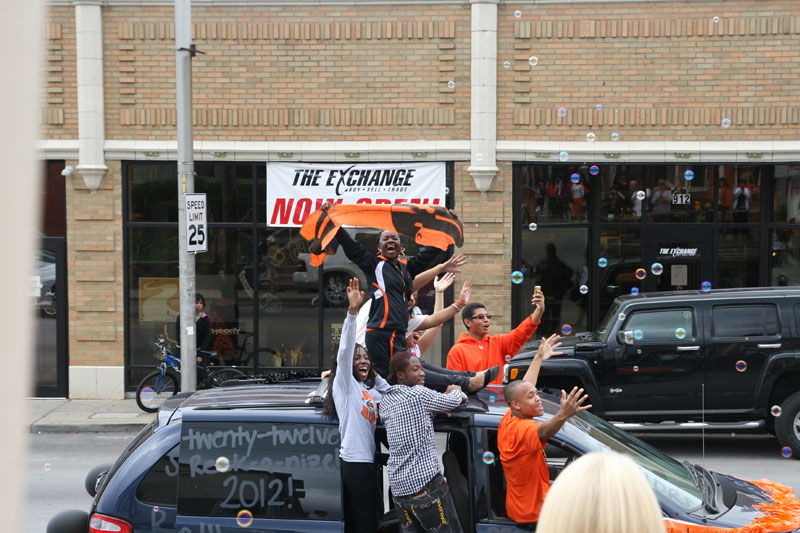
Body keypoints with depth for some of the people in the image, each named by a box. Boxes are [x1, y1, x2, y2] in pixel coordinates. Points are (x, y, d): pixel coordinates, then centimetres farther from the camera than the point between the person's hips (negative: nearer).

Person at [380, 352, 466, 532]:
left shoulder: (386, 401, 13)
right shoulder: (419, 394, -10)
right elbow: (453, 401, 1)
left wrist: (446, 395, 14)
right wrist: (456, 391, 24)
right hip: (425, 482, -8)